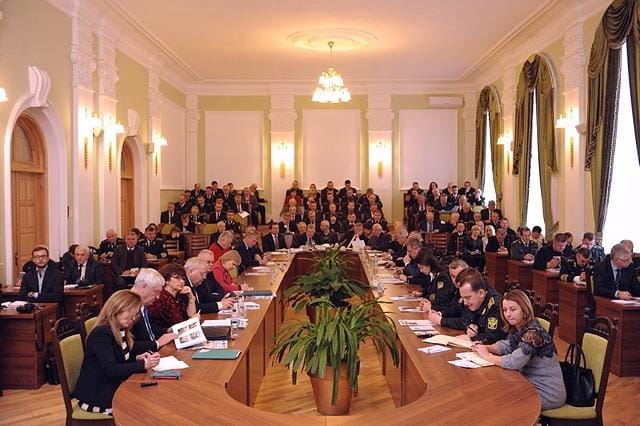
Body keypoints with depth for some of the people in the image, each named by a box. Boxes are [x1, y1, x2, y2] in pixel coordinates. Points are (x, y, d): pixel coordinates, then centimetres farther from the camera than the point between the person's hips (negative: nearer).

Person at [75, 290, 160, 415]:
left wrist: (137, 358, -5)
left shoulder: (121, 331, 8)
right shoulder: (101, 334, -19)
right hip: (96, 395, -8)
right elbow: (111, 369, -27)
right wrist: (144, 365, -31)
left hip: (112, 387, 8)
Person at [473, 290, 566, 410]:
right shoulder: (516, 328, 1)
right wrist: (486, 347, -6)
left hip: (548, 393, -7)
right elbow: (506, 345, 15)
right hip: (531, 383, 7)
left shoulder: (533, 332, -25)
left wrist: (487, 355, -17)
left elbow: (513, 362, -32)